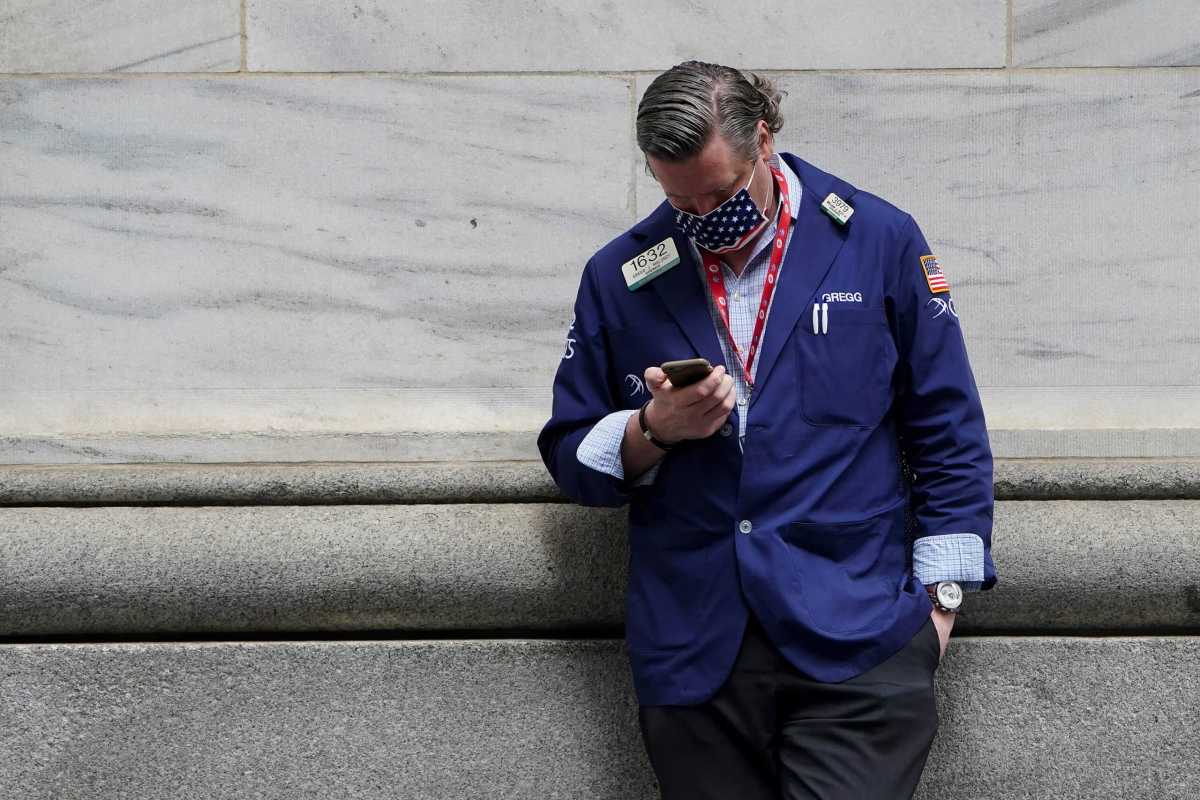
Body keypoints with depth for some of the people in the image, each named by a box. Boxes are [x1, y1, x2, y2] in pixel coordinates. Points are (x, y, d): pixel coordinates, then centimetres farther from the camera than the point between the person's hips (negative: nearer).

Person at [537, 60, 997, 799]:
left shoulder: (879, 241, 3)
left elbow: (948, 434, 6)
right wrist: (653, 431, -8)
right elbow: (572, 456, 12)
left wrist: (940, 596, 1)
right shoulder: (619, 278, 8)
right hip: (693, 651, 2)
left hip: (856, 639, -2)